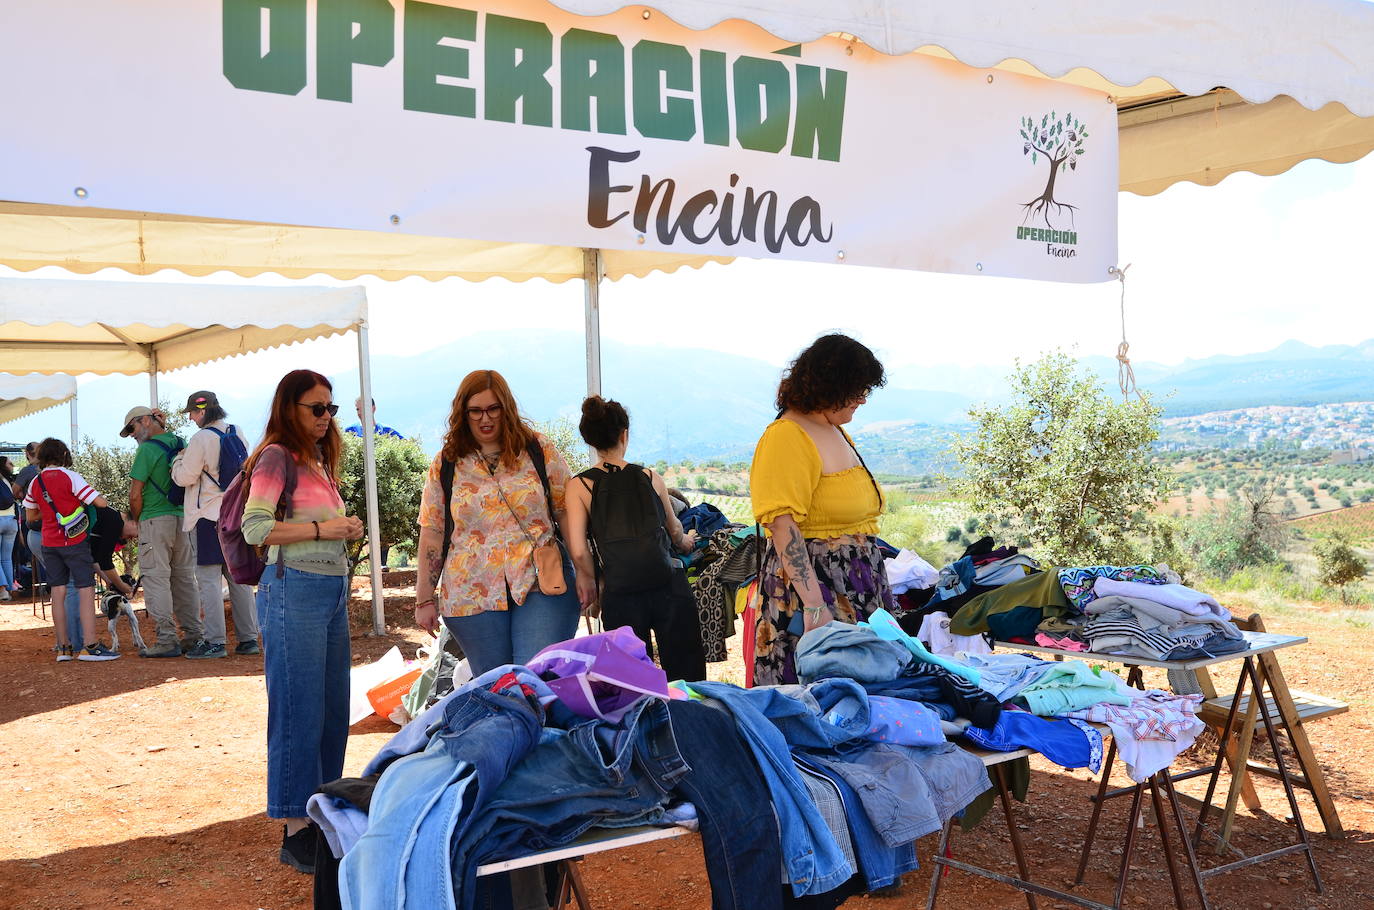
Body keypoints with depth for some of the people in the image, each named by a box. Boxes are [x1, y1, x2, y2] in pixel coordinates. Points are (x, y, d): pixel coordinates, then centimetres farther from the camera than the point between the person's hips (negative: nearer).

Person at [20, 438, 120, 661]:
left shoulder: (35, 483, 7)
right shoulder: (70, 477, -11)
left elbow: (31, 516, 16)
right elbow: (100, 502, -14)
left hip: (49, 544, 6)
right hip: (75, 542, -6)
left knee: (58, 593, 8)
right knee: (86, 590, -4)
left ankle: (63, 647, 11)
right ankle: (90, 645, -8)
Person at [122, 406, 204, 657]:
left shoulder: (147, 449, -11)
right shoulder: (181, 443, 11)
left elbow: (135, 495, -12)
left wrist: (137, 521, 2)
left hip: (156, 521, -7)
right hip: (184, 519, 7)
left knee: (156, 579, -2)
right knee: (185, 578, 12)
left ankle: (167, 640, -5)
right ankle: (195, 635, 14)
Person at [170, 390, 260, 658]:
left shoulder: (201, 439, -14)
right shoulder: (238, 434, 8)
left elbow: (184, 477, -10)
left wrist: (178, 459, 8)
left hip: (209, 516, -7)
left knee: (209, 579, -2)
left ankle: (215, 641, -4)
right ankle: (249, 638, 12)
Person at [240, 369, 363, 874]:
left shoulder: (319, 460, 18)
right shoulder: (277, 456, -7)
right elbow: (255, 528, -15)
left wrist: (346, 529, 7)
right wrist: (322, 529, -15)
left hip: (333, 590, 9)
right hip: (295, 589, -9)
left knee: (332, 709, 11)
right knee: (299, 711, -4)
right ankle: (297, 832, 4)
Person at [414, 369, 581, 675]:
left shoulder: (539, 449, 6)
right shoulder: (446, 464, 8)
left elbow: (569, 515, 7)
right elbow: (431, 534, 8)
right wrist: (425, 599, 5)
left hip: (540, 585, -1)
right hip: (472, 596, 1)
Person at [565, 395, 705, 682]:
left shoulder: (579, 486, -2)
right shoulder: (650, 477, 3)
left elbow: (579, 551, -8)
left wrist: (591, 580, 11)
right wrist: (685, 541, 40)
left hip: (620, 596, 0)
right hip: (668, 584, 1)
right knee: (687, 677, 10)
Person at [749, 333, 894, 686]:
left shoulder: (837, 432, 17)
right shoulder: (786, 436, -13)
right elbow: (783, 525, -21)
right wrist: (813, 603, -26)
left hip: (859, 592, 9)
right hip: (814, 583, -9)